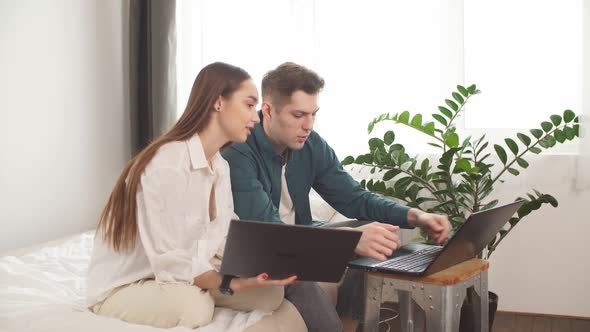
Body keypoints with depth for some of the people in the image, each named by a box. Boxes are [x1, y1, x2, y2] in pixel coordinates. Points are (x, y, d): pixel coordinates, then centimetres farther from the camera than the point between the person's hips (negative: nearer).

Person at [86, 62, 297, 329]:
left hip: (180, 274, 8)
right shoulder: (167, 166, -27)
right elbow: (172, 264, -28)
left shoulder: (220, 166, 4)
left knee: (271, 293, -9)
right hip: (121, 287, -8)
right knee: (195, 306, -38)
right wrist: (236, 284, -36)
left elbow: (228, 237, 0)